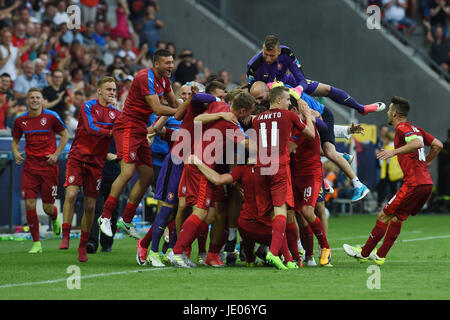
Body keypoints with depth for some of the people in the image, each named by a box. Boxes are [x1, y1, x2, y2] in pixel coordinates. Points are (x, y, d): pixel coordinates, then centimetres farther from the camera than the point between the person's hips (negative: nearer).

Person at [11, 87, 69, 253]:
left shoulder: (51, 116, -4)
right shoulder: (20, 120, 4)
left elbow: (65, 135, 6)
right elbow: (15, 141, 17)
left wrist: (56, 154, -4)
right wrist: (16, 154, -3)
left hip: (49, 165, -2)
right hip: (30, 167, 2)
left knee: (48, 207, 1)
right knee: (29, 204, -9)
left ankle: (55, 218, 40)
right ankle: (36, 243, 1)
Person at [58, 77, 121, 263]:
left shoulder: (115, 113, 11)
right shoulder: (88, 106, -3)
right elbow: (91, 128, -16)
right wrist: (111, 132, -18)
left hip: (96, 162, 4)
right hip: (78, 157, -4)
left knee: (90, 206, 2)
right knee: (71, 194, -21)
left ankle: (83, 246, 14)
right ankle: (65, 237, -16)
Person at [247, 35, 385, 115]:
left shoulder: (286, 54, -28)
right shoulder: (254, 65, -36)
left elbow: (302, 80, -23)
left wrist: (299, 88, -45)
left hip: (287, 82, 3)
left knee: (326, 89, 6)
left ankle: (361, 108, 26)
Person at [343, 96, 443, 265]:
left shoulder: (402, 128, -7)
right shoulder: (416, 129, 19)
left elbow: (418, 143, -26)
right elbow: (437, 145, 20)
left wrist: (394, 151, -28)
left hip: (414, 184, -9)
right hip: (426, 182, 9)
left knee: (383, 216, -2)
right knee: (397, 218, 15)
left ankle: (364, 253, 5)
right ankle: (380, 256, 18)